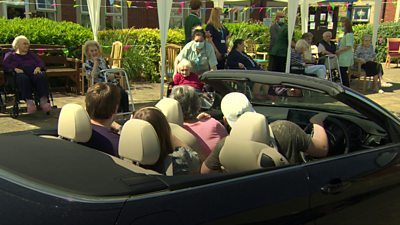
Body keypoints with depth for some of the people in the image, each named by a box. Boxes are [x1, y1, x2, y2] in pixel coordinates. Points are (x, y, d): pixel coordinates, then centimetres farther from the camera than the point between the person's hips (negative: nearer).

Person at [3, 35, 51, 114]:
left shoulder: (31, 54, 37)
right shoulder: (10, 55, 29)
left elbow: (40, 62, 19)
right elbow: (5, 65, 8)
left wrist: (38, 67, -7)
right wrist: (15, 69, -13)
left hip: (33, 72, 2)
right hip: (20, 74, -2)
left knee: (42, 77, -36)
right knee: (23, 78, -41)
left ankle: (43, 100, -51)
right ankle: (29, 101, -54)